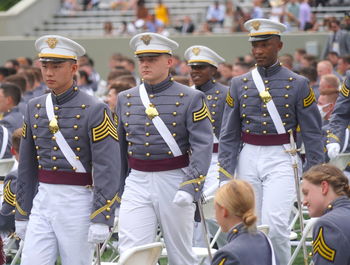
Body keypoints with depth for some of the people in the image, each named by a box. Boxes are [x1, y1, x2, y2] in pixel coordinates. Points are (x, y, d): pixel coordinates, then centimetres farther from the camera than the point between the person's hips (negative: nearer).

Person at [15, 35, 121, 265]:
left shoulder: (95, 110, -8)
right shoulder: (35, 108, 9)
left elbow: (108, 169, -13)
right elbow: (27, 166, 14)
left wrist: (101, 220, -17)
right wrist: (22, 214, 14)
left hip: (78, 203, -5)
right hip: (42, 201, 5)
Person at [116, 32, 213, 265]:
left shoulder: (191, 99, -4)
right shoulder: (125, 99, 9)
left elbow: (203, 147, -12)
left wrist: (190, 187, -24)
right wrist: (118, 190, 17)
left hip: (174, 183, -3)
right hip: (137, 184, 3)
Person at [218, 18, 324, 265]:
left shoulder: (298, 84, 0)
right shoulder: (239, 84, 7)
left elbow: (313, 133, 2)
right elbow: (228, 134, 8)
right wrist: (225, 176, 3)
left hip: (281, 161, -3)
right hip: (248, 160, 3)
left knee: (275, 225, -16)